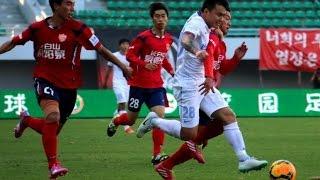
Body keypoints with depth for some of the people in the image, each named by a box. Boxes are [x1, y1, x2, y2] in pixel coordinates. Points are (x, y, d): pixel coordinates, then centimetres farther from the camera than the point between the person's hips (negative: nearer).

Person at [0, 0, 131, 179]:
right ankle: (53, 164, -21)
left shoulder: (77, 28, -7)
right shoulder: (38, 28, -3)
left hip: (68, 85, 2)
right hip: (45, 80, -2)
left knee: (53, 129, 10)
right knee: (53, 116, -29)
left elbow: (101, 49, -4)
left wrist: (123, 67, -7)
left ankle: (26, 120, 43)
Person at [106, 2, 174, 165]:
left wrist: (172, 72, 6)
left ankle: (157, 155, -12)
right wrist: (144, 64, -27)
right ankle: (114, 122, 47)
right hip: (139, 84, -4)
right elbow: (130, 55, -12)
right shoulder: (144, 37, -14)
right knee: (130, 120, 10)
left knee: (159, 115, -15)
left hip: (156, 85, 4)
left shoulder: (168, 39, 5)